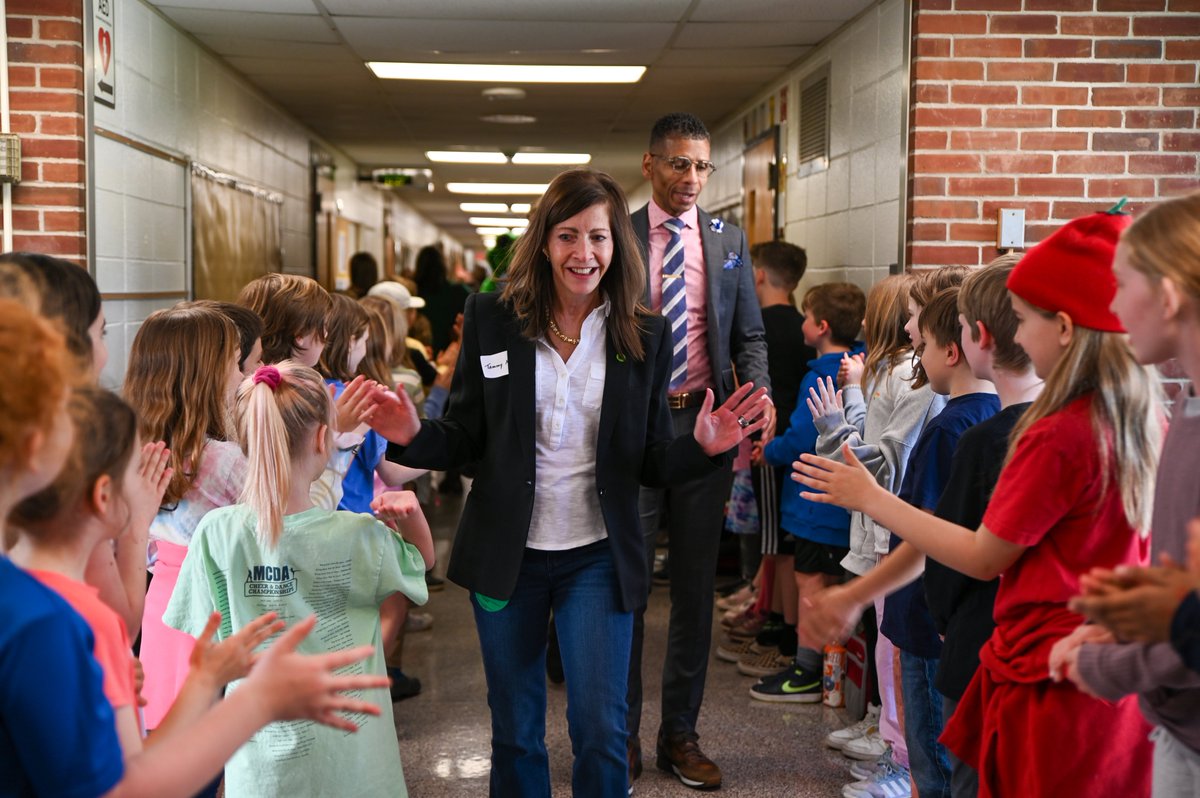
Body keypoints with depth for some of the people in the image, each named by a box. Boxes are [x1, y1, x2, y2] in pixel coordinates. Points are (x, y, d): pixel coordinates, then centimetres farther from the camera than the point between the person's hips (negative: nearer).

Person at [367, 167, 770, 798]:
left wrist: (703, 446, -19)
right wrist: (412, 436, -21)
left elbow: (651, 463, 0)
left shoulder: (644, 336, -3)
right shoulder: (492, 316, -4)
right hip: (506, 553, 1)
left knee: (600, 728, 0)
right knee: (515, 729, 15)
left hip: (597, 557, -1)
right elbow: (464, 438, -1)